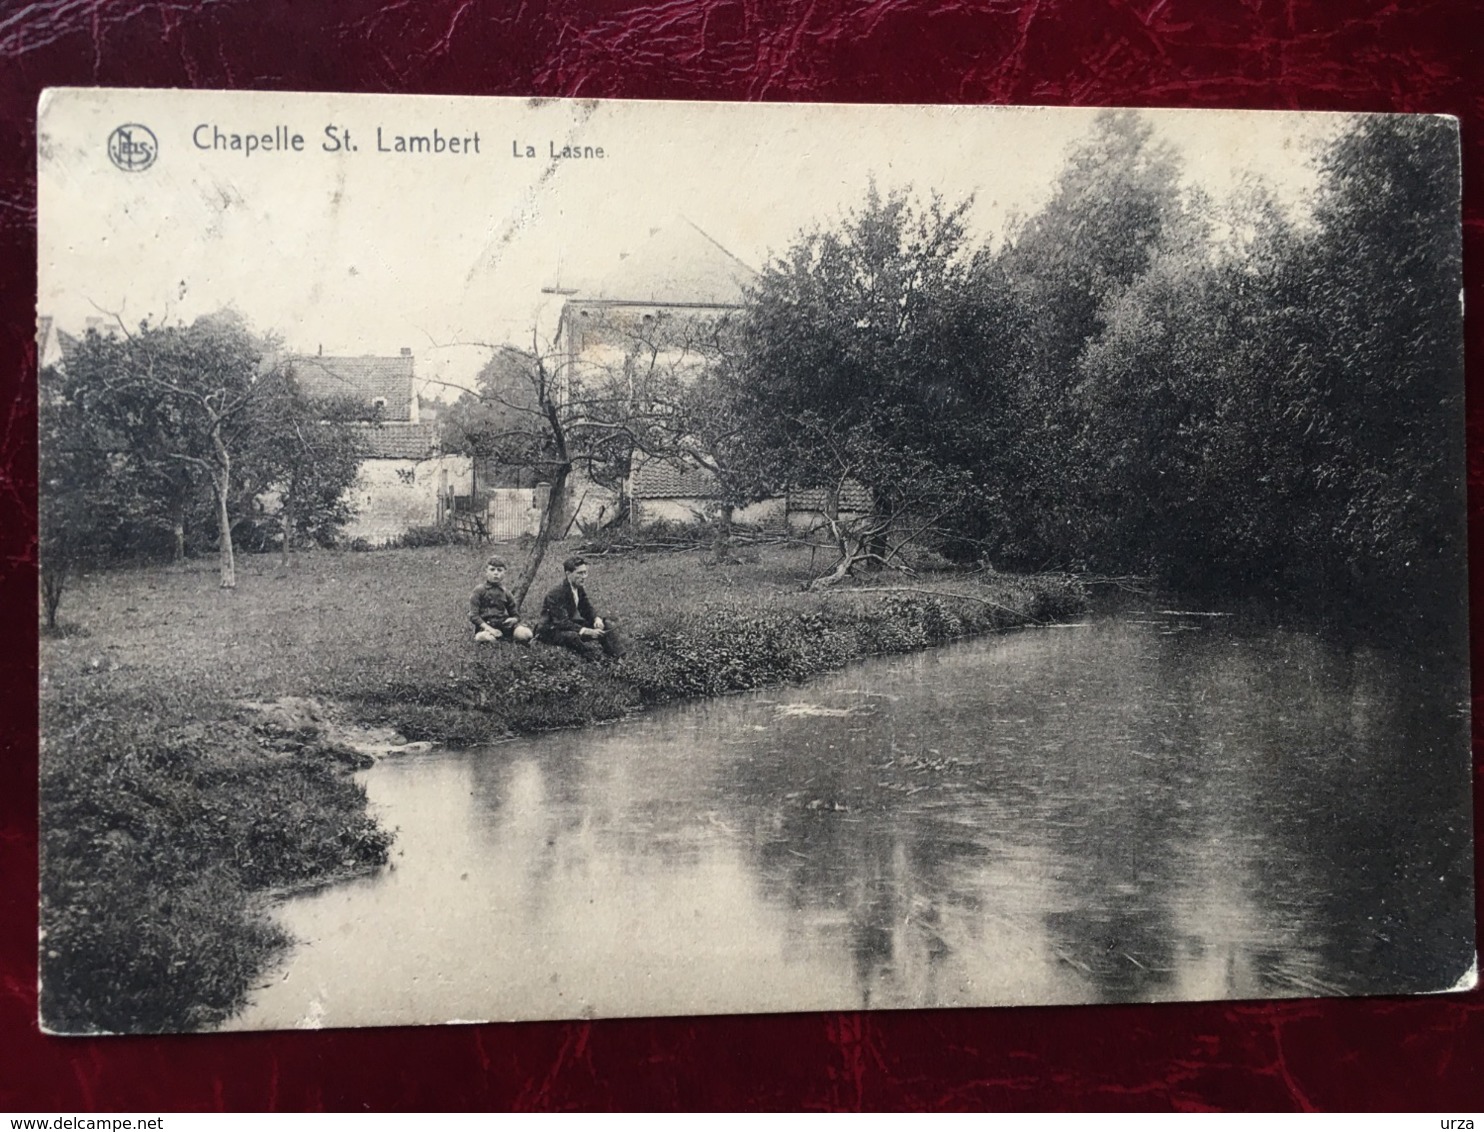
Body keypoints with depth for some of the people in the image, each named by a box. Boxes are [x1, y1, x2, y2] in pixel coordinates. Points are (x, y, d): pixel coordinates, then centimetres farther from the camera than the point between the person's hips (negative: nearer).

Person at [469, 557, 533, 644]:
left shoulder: (505, 593, 18)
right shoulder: (479, 591, 6)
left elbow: (515, 614, 23)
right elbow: (473, 615, -3)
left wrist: (514, 619, -5)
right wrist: (488, 628, -17)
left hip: (504, 623, 4)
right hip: (486, 624, -4)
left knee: (526, 634, -25)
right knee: (482, 637, -42)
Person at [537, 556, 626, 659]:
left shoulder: (579, 590, 3)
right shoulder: (557, 594, -24)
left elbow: (587, 611, 10)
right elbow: (562, 622, -29)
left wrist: (597, 619, -15)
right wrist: (587, 631, -36)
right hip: (551, 630, -9)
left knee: (609, 624, -5)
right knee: (573, 635, -42)